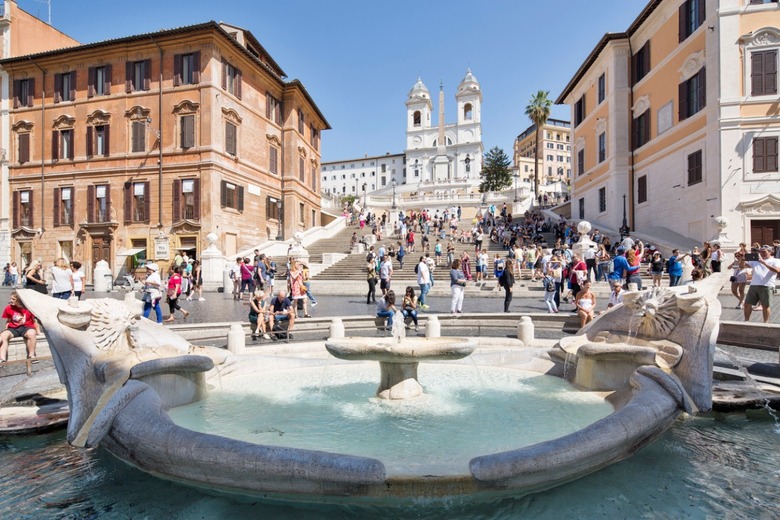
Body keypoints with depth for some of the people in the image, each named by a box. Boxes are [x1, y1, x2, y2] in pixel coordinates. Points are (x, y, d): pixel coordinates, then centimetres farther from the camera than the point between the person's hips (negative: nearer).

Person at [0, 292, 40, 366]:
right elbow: (8, 321, 13)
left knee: (32, 333, -36)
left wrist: (37, 330, 0)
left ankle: (31, 355, -22)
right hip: (13, 328, 4)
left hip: (26, 327, -4)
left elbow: (34, 320, 3)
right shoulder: (8, 308, 2)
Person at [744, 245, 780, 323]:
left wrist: (764, 262, -21)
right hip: (753, 285, 4)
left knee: (765, 306, 2)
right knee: (747, 304, 2)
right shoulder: (755, 260, 20)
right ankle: (746, 321, 13)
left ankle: (765, 323, 14)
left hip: (766, 286, -4)